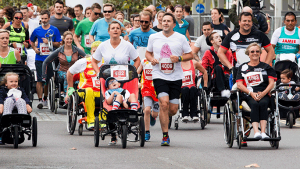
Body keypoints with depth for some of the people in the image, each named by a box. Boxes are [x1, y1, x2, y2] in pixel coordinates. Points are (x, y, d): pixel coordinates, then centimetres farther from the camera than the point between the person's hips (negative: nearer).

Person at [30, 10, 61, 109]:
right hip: (39, 59, 0)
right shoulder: (37, 30, 7)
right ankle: (40, 100, -9)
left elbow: (58, 44, 4)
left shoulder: (54, 30, 3)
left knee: (48, 80, 7)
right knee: (40, 80, -8)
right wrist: (35, 48, 3)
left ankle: (45, 99, 22)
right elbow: (32, 41, 21)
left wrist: (49, 42, -12)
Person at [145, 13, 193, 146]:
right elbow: (148, 52, 20)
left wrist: (179, 58, -11)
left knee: (173, 110, 1)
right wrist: (151, 59, -3)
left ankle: (162, 117, 38)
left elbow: (190, 55, 8)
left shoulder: (181, 38, 4)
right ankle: (165, 135, -12)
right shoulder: (154, 37, 7)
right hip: (159, 76, -1)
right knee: (164, 103, -19)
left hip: (176, 76, 1)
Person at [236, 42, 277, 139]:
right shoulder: (243, 68, 18)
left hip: (264, 94, 1)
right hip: (248, 95, 0)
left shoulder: (266, 67, 20)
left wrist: (263, 93, -11)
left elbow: (271, 83, 9)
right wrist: (251, 93, -11)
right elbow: (239, 84, 6)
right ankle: (256, 132, -49)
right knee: (254, 105, -34)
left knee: (263, 104, -34)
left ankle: (263, 132, -44)